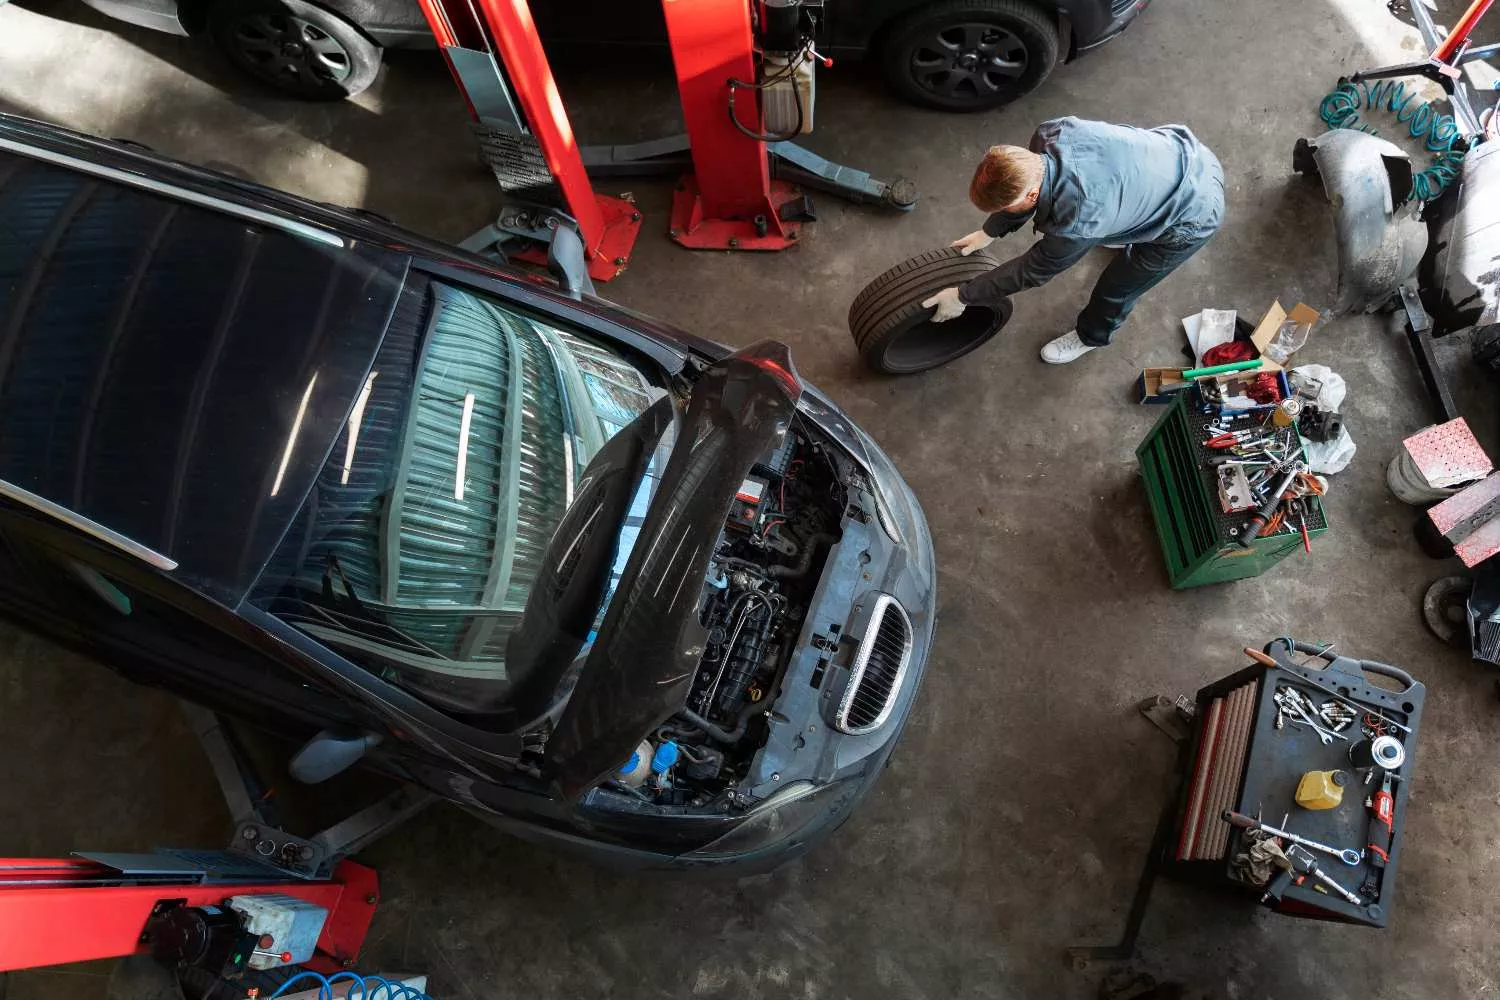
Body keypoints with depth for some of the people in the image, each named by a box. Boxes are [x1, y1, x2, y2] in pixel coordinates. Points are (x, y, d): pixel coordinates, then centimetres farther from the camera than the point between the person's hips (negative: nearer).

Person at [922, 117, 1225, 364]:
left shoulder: (1074, 222, -38)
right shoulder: (1049, 133, -21)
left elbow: (1032, 271, -21)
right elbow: (1020, 187, 0)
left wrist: (962, 297, -14)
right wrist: (989, 232, 6)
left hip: (1193, 217, -6)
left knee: (1117, 286, 12)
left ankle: (1092, 336, 41)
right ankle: (1130, 238, 68)